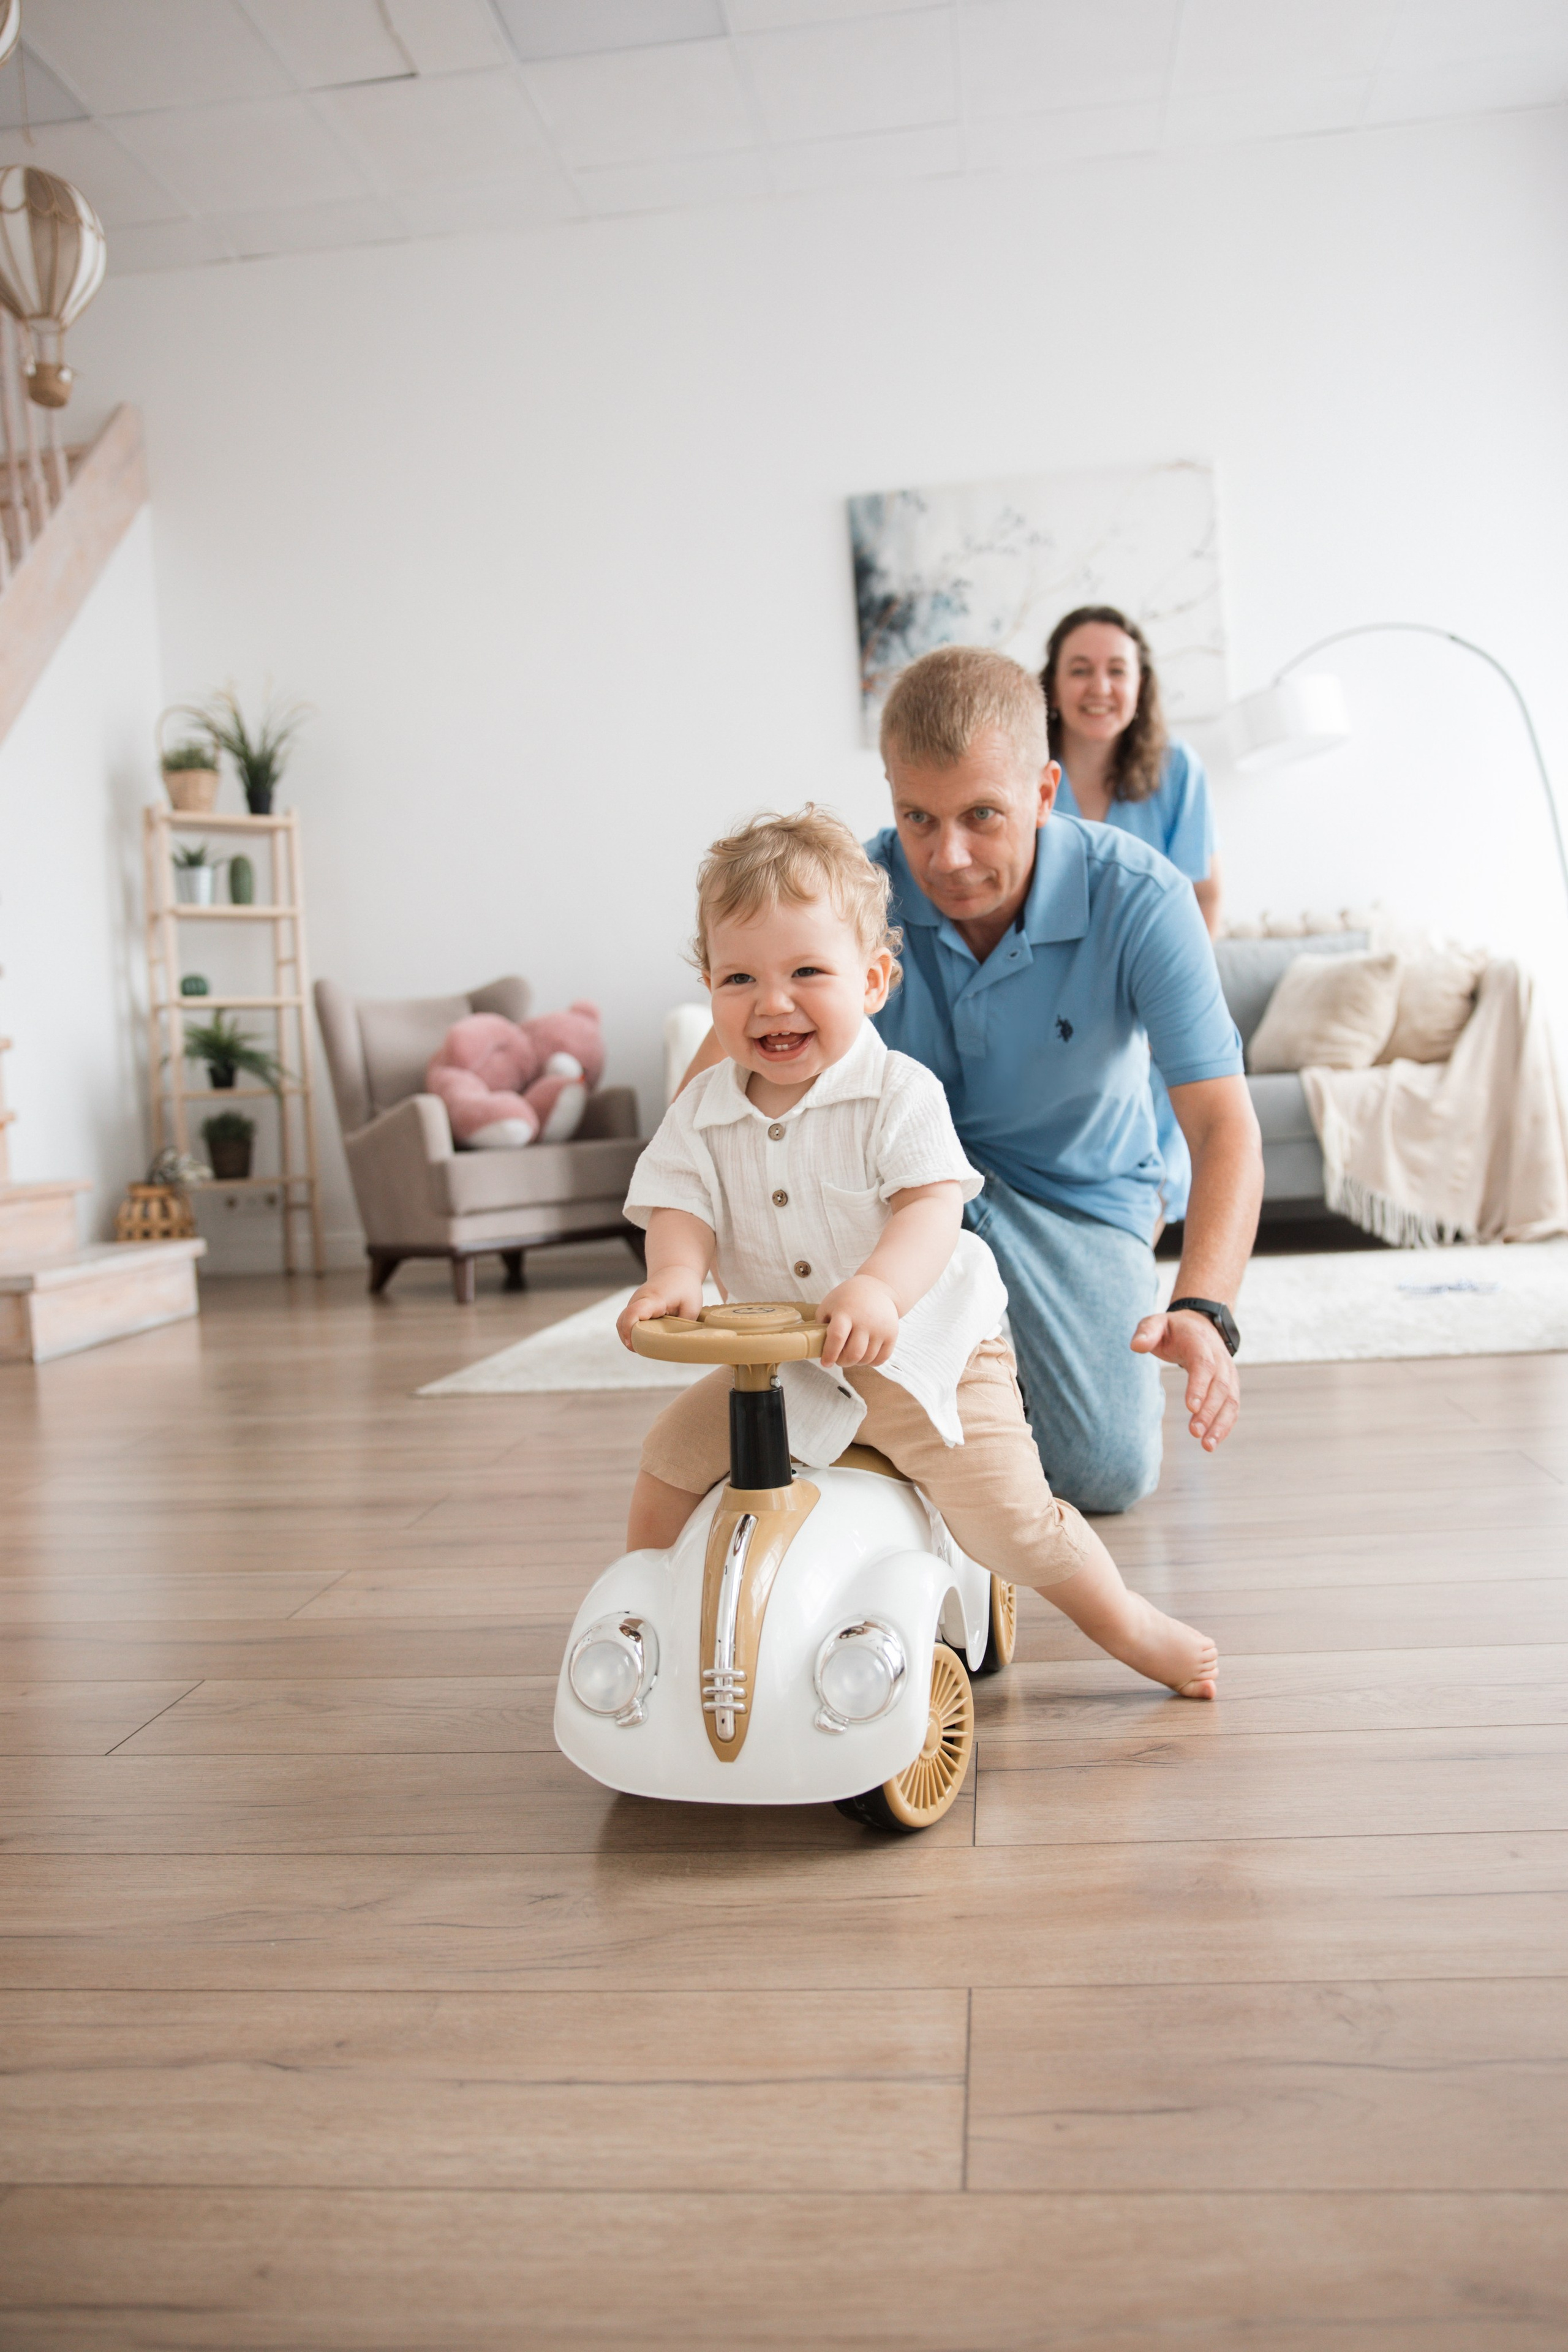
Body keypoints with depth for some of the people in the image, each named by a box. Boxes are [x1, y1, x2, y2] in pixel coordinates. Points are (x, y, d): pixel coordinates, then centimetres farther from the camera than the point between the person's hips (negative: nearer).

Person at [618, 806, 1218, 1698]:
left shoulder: (899, 1092, -15)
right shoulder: (704, 1112, -2)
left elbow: (931, 1205, -25)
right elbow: (680, 1206, -9)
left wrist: (879, 1288, -45)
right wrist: (675, 1274, -34)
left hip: (920, 1353, -4)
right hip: (779, 1365, 5)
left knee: (1007, 1514, -11)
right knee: (670, 1460, 2)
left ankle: (1124, 1619, 15)